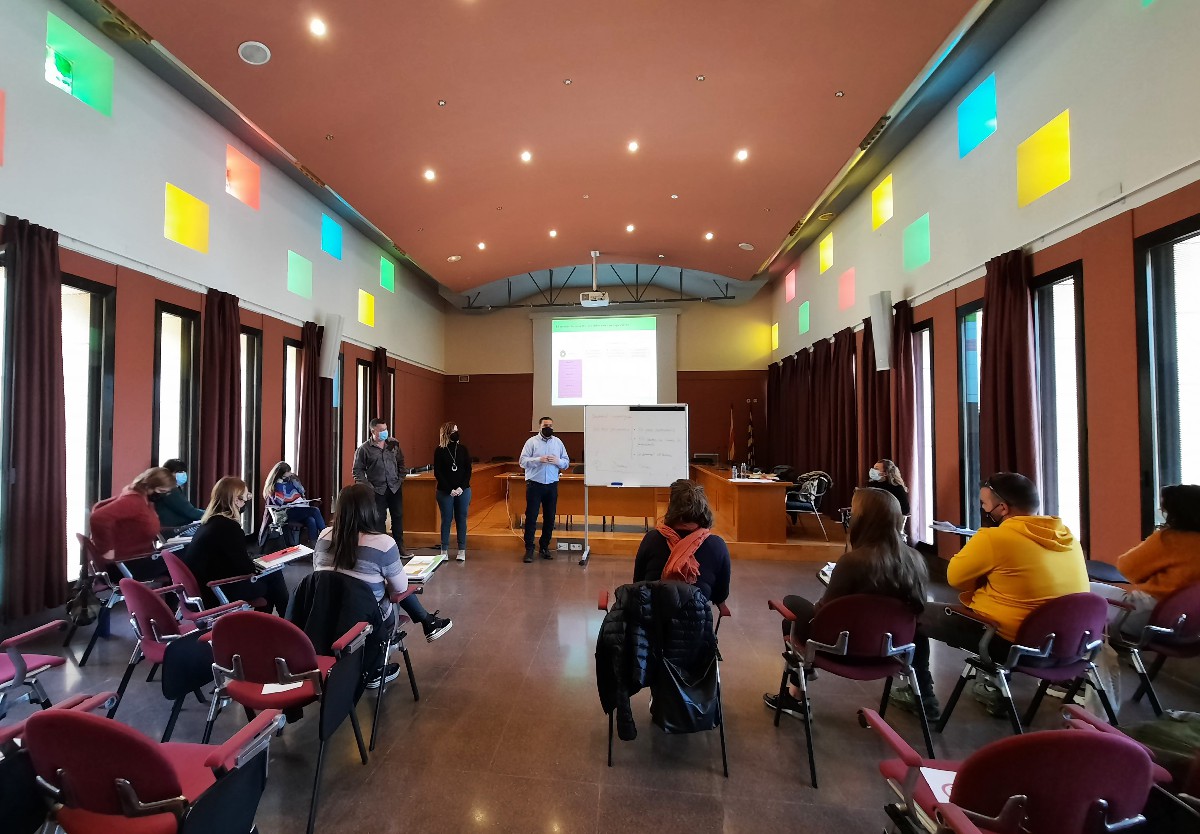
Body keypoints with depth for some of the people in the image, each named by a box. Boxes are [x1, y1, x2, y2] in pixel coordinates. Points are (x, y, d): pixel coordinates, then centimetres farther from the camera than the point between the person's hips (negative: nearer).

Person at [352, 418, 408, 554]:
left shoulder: (394, 443, 5)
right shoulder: (364, 449, -5)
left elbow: (401, 463, 13)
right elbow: (358, 470, -2)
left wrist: (401, 479, 5)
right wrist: (367, 486, -10)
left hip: (395, 487, 3)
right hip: (377, 490, -3)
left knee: (398, 517, 8)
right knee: (379, 519, 3)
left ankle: (400, 547, 19)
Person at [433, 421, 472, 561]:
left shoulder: (463, 449, 3)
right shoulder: (439, 451, -3)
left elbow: (468, 470, 2)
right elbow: (437, 473, -5)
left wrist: (462, 487, -10)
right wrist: (450, 489, -12)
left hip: (463, 490, 2)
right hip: (445, 491, -2)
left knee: (461, 519, 6)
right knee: (446, 520, 5)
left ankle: (462, 550, 13)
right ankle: (444, 550, 13)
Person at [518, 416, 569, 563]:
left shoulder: (558, 442, 9)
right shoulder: (532, 442, 0)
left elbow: (566, 463, 10)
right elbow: (523, 461, -8)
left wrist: (557, 461, -11)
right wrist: (539, 460, -21)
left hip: (552, 485, 3)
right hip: (534, 484, -3)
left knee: (549, 518, 9)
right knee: (531, 517, -2)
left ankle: (544, 547, 23)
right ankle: (529, 549, 7)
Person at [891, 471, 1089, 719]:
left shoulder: (995, 538, -22)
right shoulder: (1067, 536, 2)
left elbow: (954, 576, -9)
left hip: (1009, 641, -8)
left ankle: (921, 695, 19)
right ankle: (996, 687, 38)